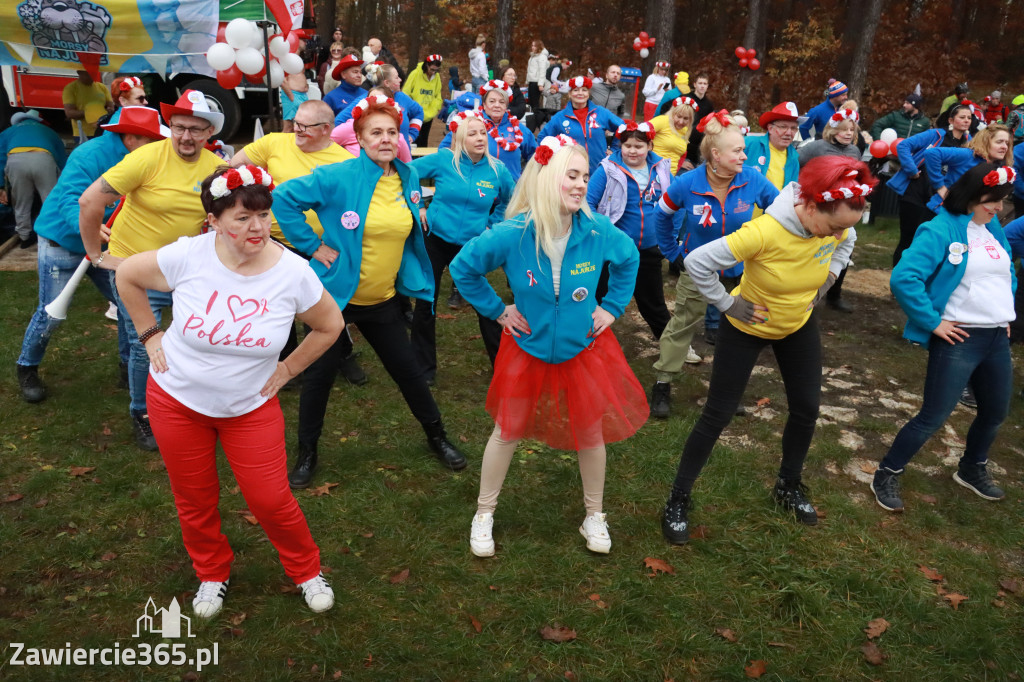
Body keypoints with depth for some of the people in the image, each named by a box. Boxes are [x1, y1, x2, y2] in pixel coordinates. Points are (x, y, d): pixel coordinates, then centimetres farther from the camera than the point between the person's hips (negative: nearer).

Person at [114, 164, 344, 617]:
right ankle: (211, 574, 43)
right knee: (195, 500, 16)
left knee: (270, 501, 1)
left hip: (250, 406, -1)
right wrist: (151, 336, -1)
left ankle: (307, 571, 29)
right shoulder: (189, 256, -18)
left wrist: (288, 368, -2)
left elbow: (330, 325, -2)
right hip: (177, 399, 1)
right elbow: (127, 276, 1)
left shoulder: (293, 272, -18)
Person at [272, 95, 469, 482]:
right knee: (321, 374, 8)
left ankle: (436, 435, 33)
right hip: (336, 295, -4)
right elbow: (284, 198, -17)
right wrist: (313, 246, -16)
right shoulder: (339, 177, -16)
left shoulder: (408, 179, 1)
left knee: (407, 369, 11)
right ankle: (307, 450, 28)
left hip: (383, 299, 4)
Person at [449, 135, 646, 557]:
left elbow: (629, 259, 6)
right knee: (507, 431, 11)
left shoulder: (598, 231, -17)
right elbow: (462, 268, -6)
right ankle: (484, 514, 32)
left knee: (591, 433, 11)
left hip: (584, 349, 2)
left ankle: (594, 516, 36)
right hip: (527, 350, -1)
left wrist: (613, 307, 2)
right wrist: (496, 310, -5)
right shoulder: (512, 235, -23)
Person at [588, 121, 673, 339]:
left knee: (653, 300, 19)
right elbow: (587, 203, -11)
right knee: (601, 298, 10)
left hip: (649, 249, 4)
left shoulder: (662, 168, 1)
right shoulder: (608, 170, -12)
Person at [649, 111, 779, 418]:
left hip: (738, 269, 2)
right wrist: (672, 252, -1)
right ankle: (663, 384, 17)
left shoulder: (752, 180, -19)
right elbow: (663, 216, -3)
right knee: (682, 323, 5)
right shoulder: (687, 184, -21)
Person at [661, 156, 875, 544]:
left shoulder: (836, 225, -17)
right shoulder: (765, 231, -37)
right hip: (748, 328, -6)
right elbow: (697, 262, -34)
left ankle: (789, 487, 37)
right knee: (718, 415, -1)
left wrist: (828, 277, -1)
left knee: (807, 408, 11)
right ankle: (678, 500, 14)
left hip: (800, 325, 6)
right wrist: (726, 303, -24)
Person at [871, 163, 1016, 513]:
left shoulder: (995, 230, 10)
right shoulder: (942, 229, -14)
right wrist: (932, 323, -19)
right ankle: (887, 475, 11)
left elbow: (1008, 274, 27)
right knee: (933, 416, -5)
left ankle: (973, 470, 44)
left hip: (997, 338, 8)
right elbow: (904, 278, -25)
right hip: (959, 338, -8)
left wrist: (1006, 314, 14)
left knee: (996, 411, 20)